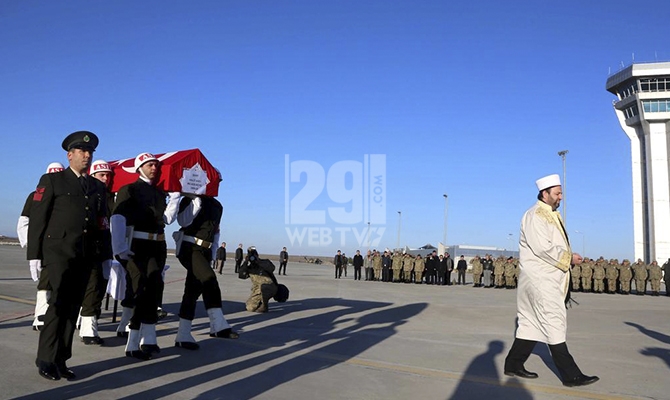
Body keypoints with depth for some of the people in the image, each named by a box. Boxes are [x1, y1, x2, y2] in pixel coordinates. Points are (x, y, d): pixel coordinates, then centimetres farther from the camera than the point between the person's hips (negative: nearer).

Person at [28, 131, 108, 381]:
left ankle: (60, 360, 13)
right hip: (58, 251, -4)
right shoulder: (52, 180, 3)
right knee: (59, 303, -10)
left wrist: (101, 255, 10)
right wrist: (34, 255, -7)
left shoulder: (99, 187, 16)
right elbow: (37, 220, -2)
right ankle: (46, 359, 2)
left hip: (85, 256, 4)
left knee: (73, 306, 5)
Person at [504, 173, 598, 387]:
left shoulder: (551, 215, 19)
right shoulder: (535, 215, -12)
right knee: (554, 323, -7)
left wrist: (569, 256, 7)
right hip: (540, 279, -10)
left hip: (548, 279, 10)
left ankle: (513, 365, 19)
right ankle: (570, 375, -2)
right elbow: (542, 248, -21)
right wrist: (569, 257, -13)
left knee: (532, 323, 11)